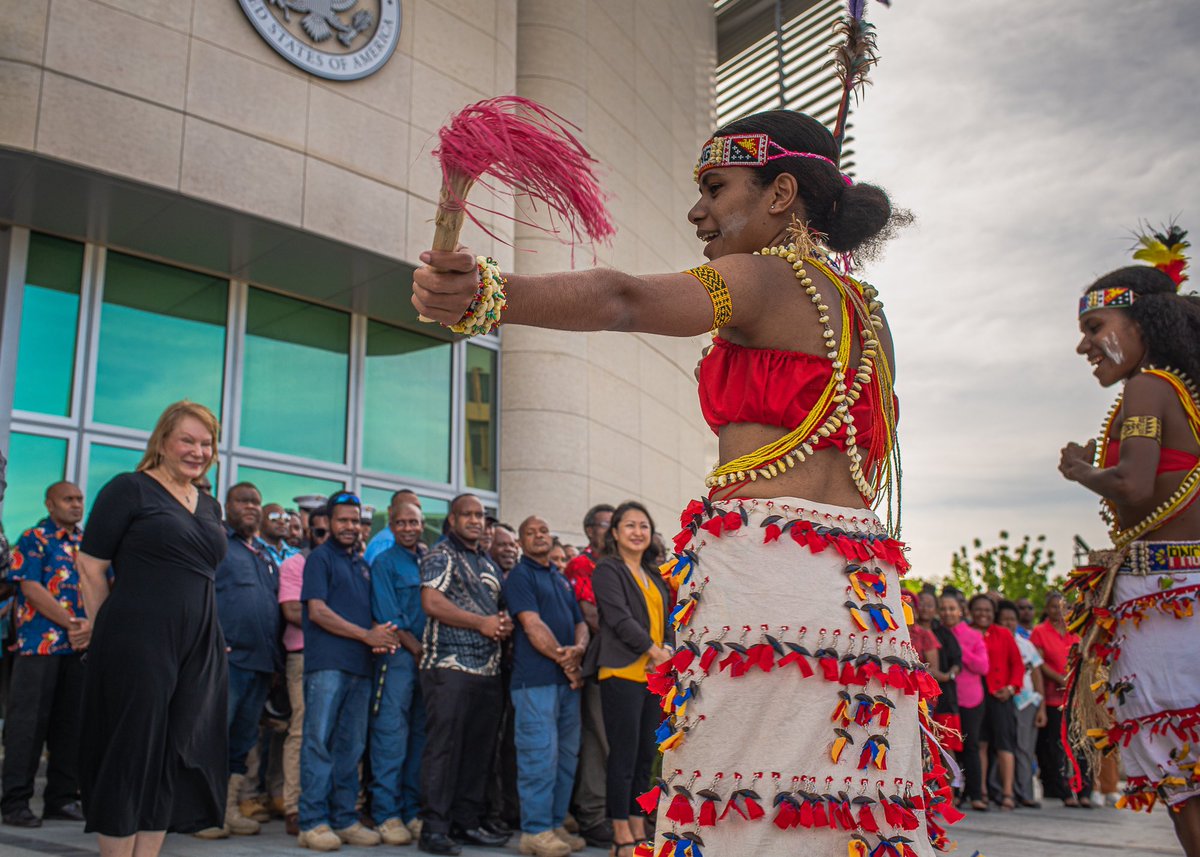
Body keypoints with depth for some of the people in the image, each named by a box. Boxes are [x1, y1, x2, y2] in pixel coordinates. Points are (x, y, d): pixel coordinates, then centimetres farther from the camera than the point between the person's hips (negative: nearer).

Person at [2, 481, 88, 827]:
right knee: (28, 723, -3)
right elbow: (31, 588, -11)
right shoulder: (33, 539, -1)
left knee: (70, 724, 8)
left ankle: (62, 797, 16)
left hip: (80, 646, 5)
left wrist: (90, 625, -9)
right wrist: (72, 624, -14)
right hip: (40, 644, -5)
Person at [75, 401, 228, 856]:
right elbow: (90, 566, -4)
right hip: (139, 644, -7)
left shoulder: (209, 507, 16)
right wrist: (111, 633, -4)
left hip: (199, 648, 7)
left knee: (174, 761, 9)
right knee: (130, 756, -1)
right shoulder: (129, 489, -3)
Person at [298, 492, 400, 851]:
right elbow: (317, 611, -8)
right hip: (327, 663, -6)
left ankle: (344, 819, 14)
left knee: (351, 746, 8)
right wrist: (367, 635, -11)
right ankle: (313, 822, -1)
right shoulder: (320, 558, 2)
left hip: (360, 665, 6)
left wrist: (381, 634, -2)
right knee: (319, 741, -5)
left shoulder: (363, 564, 20)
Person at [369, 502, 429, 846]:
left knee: (420, 736, 8)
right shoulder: (384, 563, 0)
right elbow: (389, 618, -8)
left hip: (427, 659, 6)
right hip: (399, 657, -6)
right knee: (391, 734, -7)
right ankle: (387, 814, -3)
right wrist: (417, 650, -11)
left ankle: (412, 809, 15)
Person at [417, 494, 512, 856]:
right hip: (450, 666, -8)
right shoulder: (440, 555, -2)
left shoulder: (489, 564, 21)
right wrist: (482, 623, -14)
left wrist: (505, 624, 4)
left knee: (480, 749, 10)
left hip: (488, 669, 8)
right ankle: (433, 828, -2)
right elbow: (432, 602, -15)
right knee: (443, 747, -7)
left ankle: (468, 821, 19)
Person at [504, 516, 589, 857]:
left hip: (568, 678, 8)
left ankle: (556, 824, 18)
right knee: (540, 754, -8)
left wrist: (578, 649, -6)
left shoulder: (562, 579, 20)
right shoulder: (519, 576, -2)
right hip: (536, 678, -7)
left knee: (567, 755, 10)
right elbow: (532, 624, -12)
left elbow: (580, 622, 16)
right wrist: (564, 660, -11)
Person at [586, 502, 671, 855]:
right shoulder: (607, 570, -4)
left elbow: (666, 620, 17)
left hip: (654, 676, 7)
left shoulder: (653, 575, 18)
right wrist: (655, 651, -16)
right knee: (624, 757, -4)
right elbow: (620, 618, -14)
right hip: (622, 674, -7)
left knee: (645, 756, 10)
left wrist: (667, 652, -2)